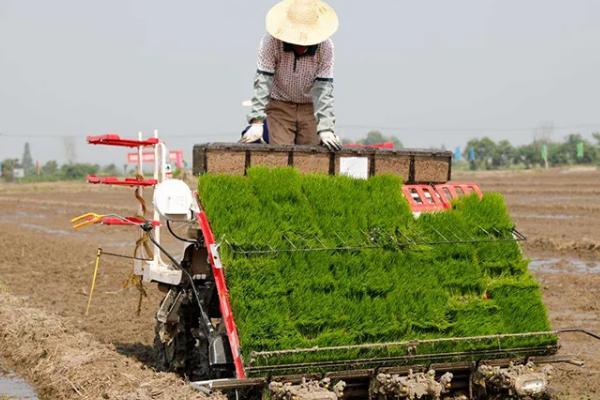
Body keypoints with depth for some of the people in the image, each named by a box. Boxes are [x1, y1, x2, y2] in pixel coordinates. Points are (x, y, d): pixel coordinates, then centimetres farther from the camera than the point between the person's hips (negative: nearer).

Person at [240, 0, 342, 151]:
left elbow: (324, 88, -20)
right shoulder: (272, 41, -23)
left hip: (310, 108, 1)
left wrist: (326, 129, -28)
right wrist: (256, 122, -31)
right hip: (279, 106, -1)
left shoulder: (325, 47, -19)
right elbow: (263, 81, -23)